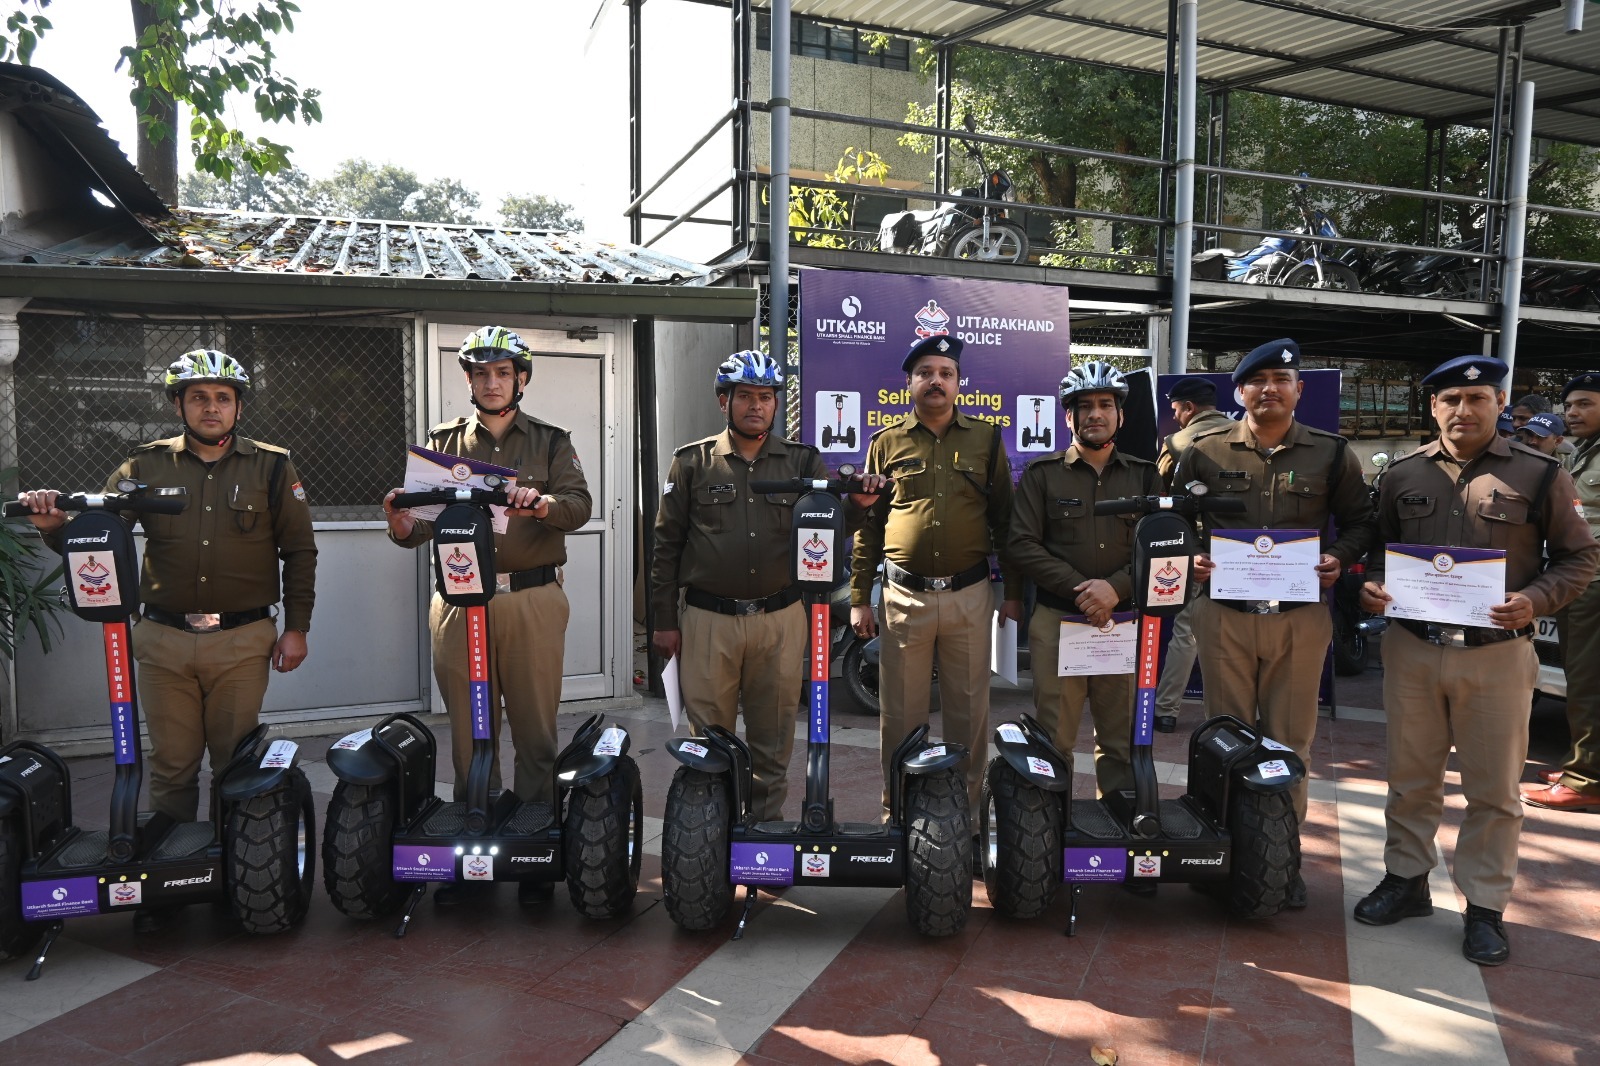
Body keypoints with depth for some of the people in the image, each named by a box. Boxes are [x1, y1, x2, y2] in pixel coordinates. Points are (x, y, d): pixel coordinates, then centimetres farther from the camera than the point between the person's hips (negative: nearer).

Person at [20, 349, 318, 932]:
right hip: (165, 641, 1)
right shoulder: (147, 466, 6)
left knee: (236, 763, 5)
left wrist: (297, 626, 1)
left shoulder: (271, 466, 3)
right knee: (171, 765, 7)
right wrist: (57, 523, -19)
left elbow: (299, 550, 5)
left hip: (243, 640, -1)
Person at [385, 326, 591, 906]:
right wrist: (405, 525, -19)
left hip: (533, 601, -1)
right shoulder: (443, 442, 15)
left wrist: (543, 503, -28)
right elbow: (425, 518, 4)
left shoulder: (551, 442, 11)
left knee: (535, 729, 2)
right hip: (461, 600, 1)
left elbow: (580, 504, -6)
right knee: (469, 731, 6)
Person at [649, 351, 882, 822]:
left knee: (773, 743, 11)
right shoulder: (693, 461, 4)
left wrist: (857, 502, -25)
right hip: (709, 620, -1)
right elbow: (667, 543, 4)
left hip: (781, 620, 1)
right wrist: (664, 620, 1)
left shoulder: (802, 460, 7)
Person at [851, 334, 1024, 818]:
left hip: (970, 595, 0)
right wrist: (859, 598, 3)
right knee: (900, 711, 7)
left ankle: (966, 805, 25)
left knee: (969, 709, 9)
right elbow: (868, 525, 7)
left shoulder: (986, 438, 6)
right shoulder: (887, 442, 6)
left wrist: (1013, 591, 6)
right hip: (905, 596, 0)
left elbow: (1005, 519, 9)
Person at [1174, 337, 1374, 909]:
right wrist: (1191, 557, -8)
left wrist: (1338, 558, -9)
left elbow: (1359, 520, 10)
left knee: (1291, 737, 7)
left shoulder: (1330, 453, 4)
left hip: (1300, 617, 0)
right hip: (1224, 614, 0)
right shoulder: (1206, 451, 4)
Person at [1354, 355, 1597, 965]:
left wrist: (1535, 601, -15)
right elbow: (1379, 545, 15)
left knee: (1494, 787, 6)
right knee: (1410, 776, 13)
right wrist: (1372, 585, -6)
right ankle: (1406, 879, 29)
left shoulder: (1539, 475, 0)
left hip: (1497, 653, -2)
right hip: (1412, 648, 3)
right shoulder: (1403, 475, 7)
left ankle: (1485, 907, 19)